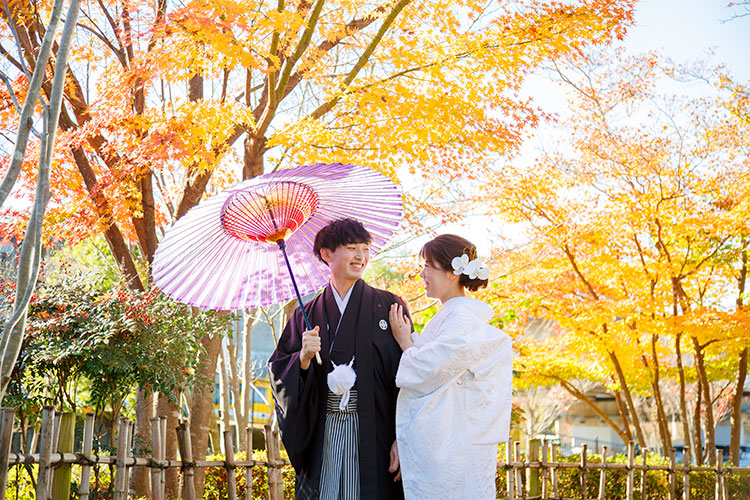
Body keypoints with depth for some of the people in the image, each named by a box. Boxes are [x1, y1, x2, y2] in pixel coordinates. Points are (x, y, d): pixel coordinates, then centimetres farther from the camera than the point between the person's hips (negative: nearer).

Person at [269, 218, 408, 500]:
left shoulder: (389, 307, 2)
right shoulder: (307, 315, 9)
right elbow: (279, 372, 6)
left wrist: (402, 439, -10)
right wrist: (303, 357, -15)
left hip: (373, 432, -2)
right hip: (323, 436, 2)